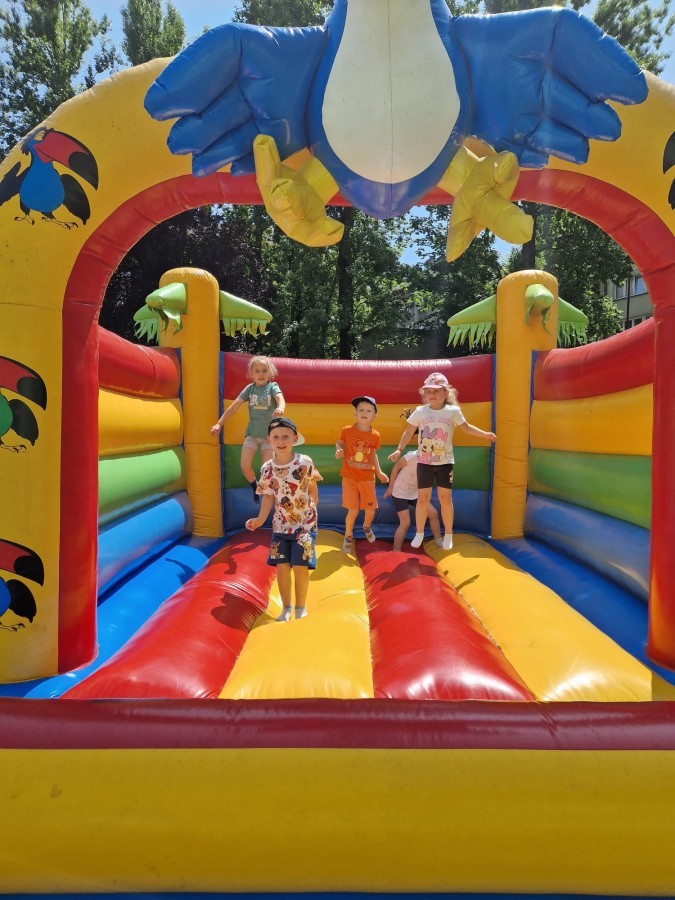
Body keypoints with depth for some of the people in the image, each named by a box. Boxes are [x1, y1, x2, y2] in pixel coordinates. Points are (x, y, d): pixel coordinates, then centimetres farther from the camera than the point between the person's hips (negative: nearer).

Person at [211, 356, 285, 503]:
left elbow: (280, 398, -27)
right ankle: (255, 487, 24)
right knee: (245, 466, -5)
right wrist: (219, 423, -2)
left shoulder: (272, 386, -6)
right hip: (252, 433, 3)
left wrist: (280, 408, -52)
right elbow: (234, 406, 2)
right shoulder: (249, 388, 2)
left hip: (269, 434, -2)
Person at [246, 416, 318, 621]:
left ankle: (300, 608, 18)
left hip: (305, 523, -2)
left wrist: (312, 508, 8)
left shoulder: (305, 463, -15)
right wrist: (261, 519, -12)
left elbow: (312, 488, 1)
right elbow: (268, 496, -1)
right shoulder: (267, 469, -9)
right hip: (281, 524, 3)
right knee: (282, 566, 4)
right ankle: (287, 607, 26)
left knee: (300, 566, -3)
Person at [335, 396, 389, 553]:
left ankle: (367, 527, 42)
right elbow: (339, 443, 6)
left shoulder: (375, 435, -5)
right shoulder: (347, 430, -11)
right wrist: (338, 451, -16)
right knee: (353, 511, -3)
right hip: (349, 478, -2)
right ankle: (348, 537, 25)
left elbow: (373, 455, 8)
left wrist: (379, 472, 6)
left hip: (367, 478, 2)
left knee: (371, 510, 5)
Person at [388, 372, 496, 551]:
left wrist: (485, 434, 0)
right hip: (424, 462, 0)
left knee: (445, 497, 3)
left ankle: (448, 535, 19)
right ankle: (419, 533, 20)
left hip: (445, 462, 0)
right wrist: (399, 450, -5)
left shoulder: (453, 411, -3)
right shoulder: (420, 411, -3)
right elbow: (409, 432, 3)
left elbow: (466, 427, 9)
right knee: (423, 497, 4)